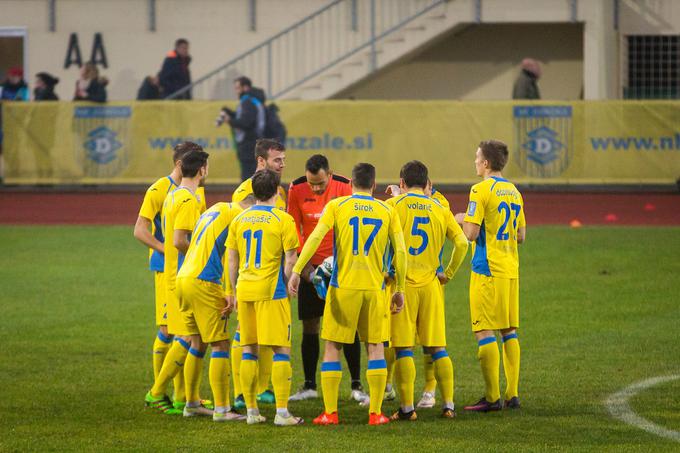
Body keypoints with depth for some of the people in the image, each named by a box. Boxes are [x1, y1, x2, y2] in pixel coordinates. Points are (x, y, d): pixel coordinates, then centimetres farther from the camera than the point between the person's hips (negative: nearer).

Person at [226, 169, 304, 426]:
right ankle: (282, 412, -5)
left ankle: (251, 410, 11)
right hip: (271, 290, -5)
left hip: (244, 289, 5)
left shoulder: (239, 220, 8)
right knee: (281, 349, -1)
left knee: (249, 350, 10)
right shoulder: (283, 220, -6)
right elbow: (290, 261, -8)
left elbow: (232, 261, 11)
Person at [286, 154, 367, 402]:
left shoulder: (344, 187, -9)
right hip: (311, 265, 2)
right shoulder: (296, 190, -5)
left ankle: (356, 386, 3)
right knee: (309, 325, 5)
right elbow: (293, 228, 2)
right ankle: (309, 386, 14)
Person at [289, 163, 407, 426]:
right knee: (375, 347, 10)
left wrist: (296, 270, -12)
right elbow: (400, 252, 3)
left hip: (343, 286, -1)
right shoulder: (387, 211, 6)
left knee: (332, 347, 6)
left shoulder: (336, 206, 1)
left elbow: (315, 237, -11)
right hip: (374, 288, 1)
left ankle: (330, 412, 3)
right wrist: (400, 290, 10)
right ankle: (375, 412, 6)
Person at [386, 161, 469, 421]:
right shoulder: (439, 209, 8)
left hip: (402, 283, -3)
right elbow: (462, 243, 0)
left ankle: (407, 407, -2)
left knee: (403, 349, 0)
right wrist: (448, 274, 10)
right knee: (438, 348, 8)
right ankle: (448, 405, 6)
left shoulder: (393, 205, 0)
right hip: (431, 283, 3)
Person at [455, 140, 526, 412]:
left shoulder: (481, 190, -11)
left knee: (484, 332, -5)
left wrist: (461, 220, 5)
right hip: (511, 269, 7)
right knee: (509, 331, 11)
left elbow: (471, 233, -15)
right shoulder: (514, 191, 12)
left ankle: (492, 397, -7)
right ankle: (512, 394, 10)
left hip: (487, 269, -7)